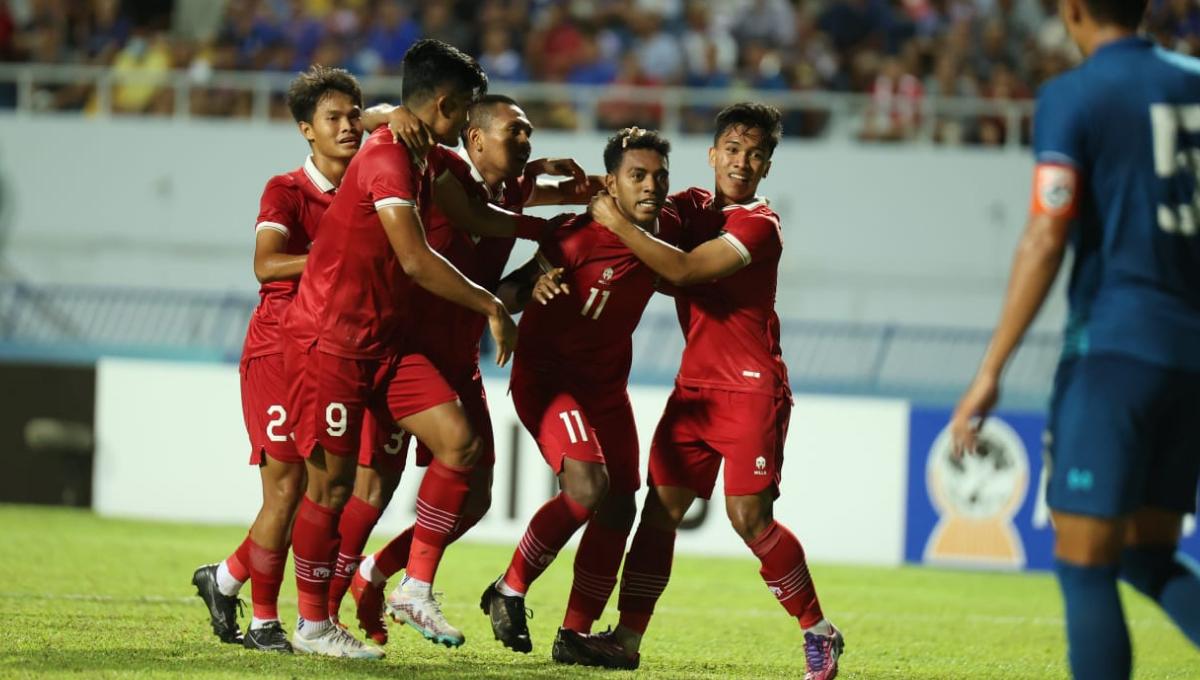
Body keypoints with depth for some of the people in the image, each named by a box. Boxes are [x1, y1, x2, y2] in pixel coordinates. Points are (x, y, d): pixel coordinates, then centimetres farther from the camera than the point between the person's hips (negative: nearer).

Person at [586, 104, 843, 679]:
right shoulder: (692, 205, 11)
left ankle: (818, 631, 2)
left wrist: (617, 223, -16)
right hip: (694, 386, 7)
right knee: (661, 507, -2)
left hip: (752, 388, -6)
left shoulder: (759, 225, -12)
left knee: (749, 517, -13)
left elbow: (684, 270, -21)